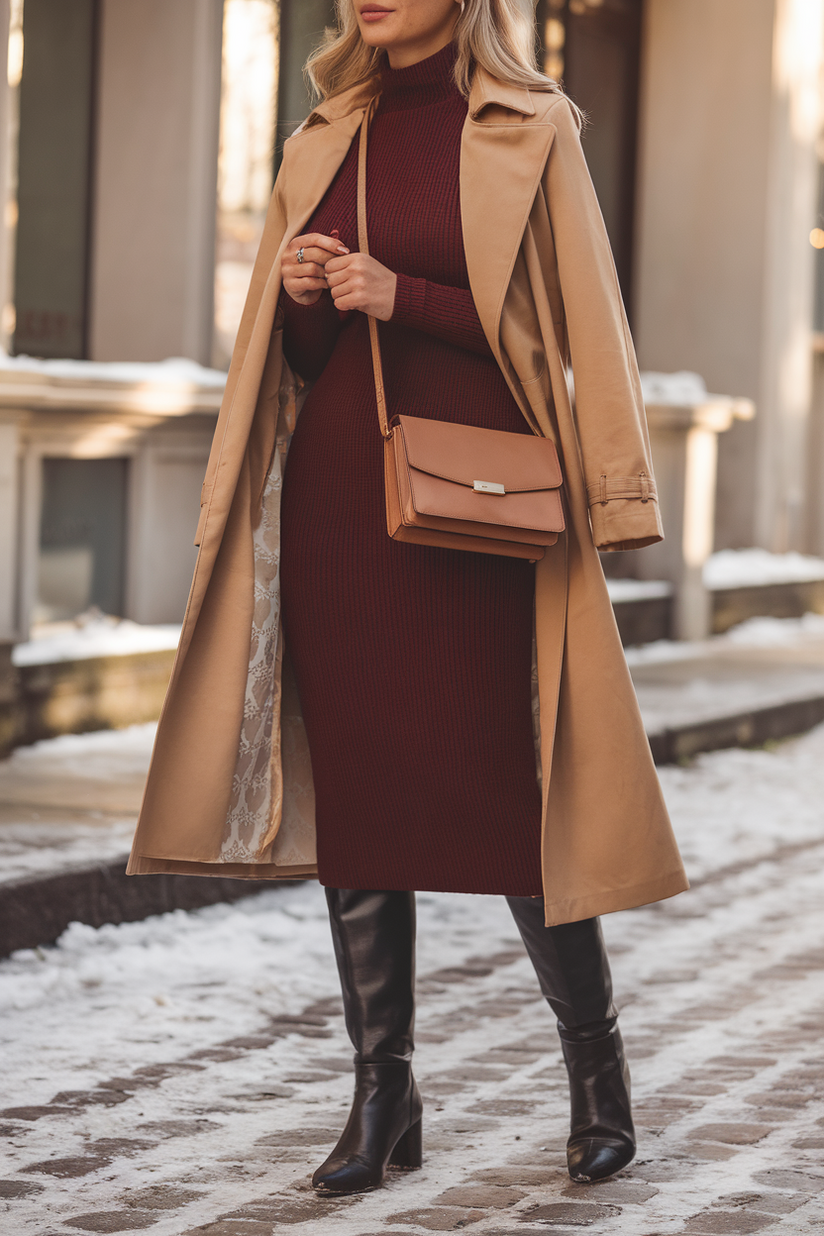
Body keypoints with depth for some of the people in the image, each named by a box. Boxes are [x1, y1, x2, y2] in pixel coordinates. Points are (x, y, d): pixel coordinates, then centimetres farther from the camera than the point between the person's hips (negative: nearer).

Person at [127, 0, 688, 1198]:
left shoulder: (527, 132, 0)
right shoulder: (324, 145, 14)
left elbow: (568, 325, -4)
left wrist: (404, 299, -13)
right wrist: (297, 299, -5)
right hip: (335, 500, 5)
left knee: (498, 786, -3)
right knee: (352, 786, 3)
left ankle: (596, 1065, 15)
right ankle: (383, 1091, 11)